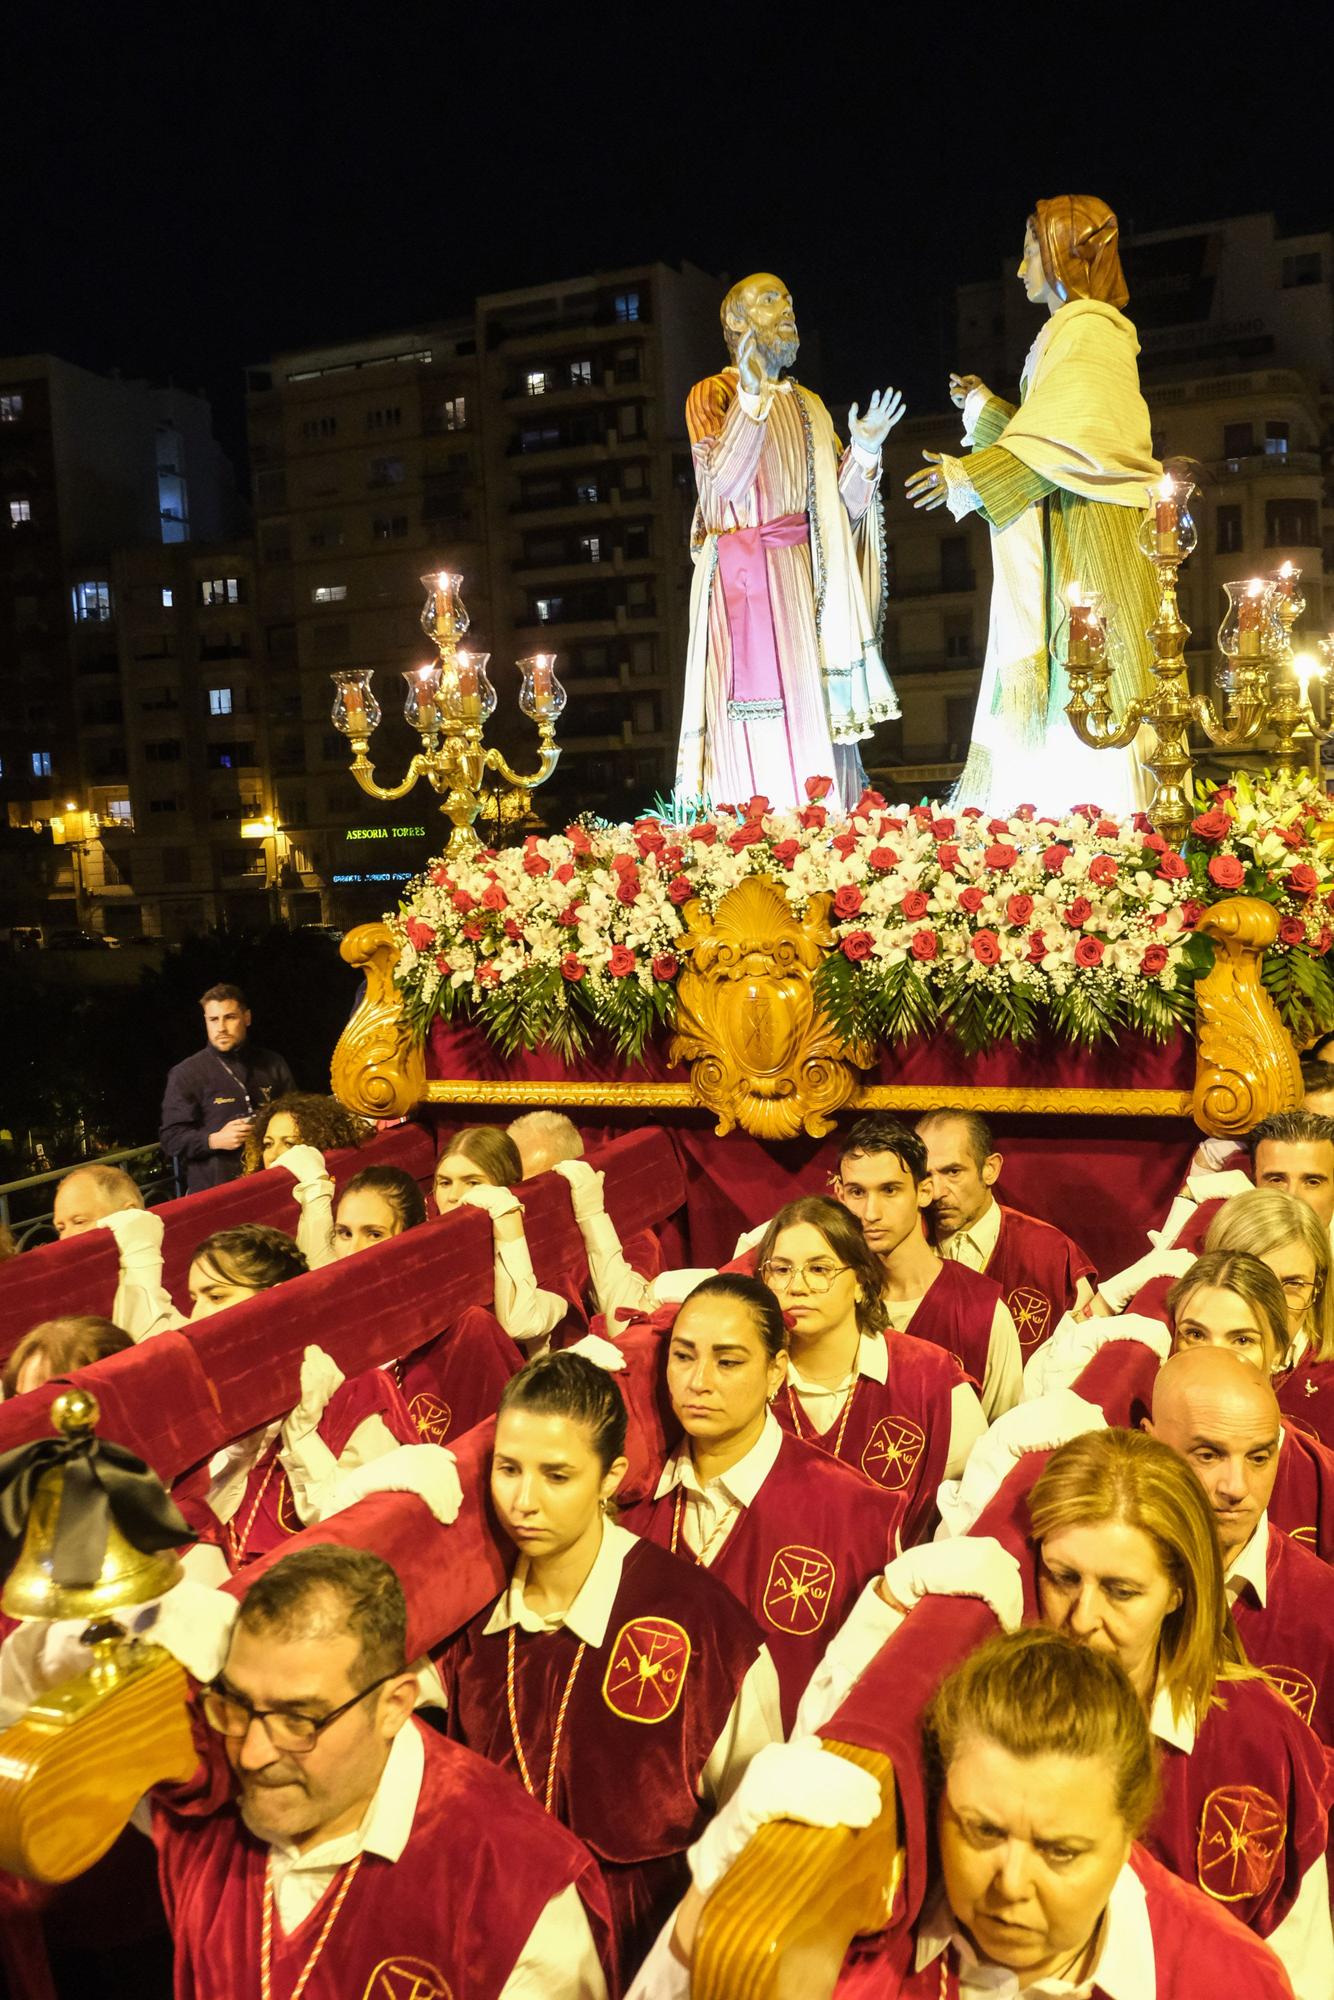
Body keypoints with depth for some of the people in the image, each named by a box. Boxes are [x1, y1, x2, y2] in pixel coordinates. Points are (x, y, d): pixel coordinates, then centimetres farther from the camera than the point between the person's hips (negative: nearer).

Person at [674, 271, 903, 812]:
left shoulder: (807, 406, 20)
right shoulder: (711, 395, 3)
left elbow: (845, 505, 14)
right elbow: (726, 482, -15)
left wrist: (865, 451, -3)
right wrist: (752, 395, -22)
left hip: (804, 581, 6)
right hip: (745, 583, -5)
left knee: (812, 722, 1)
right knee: (758, 735, -10)